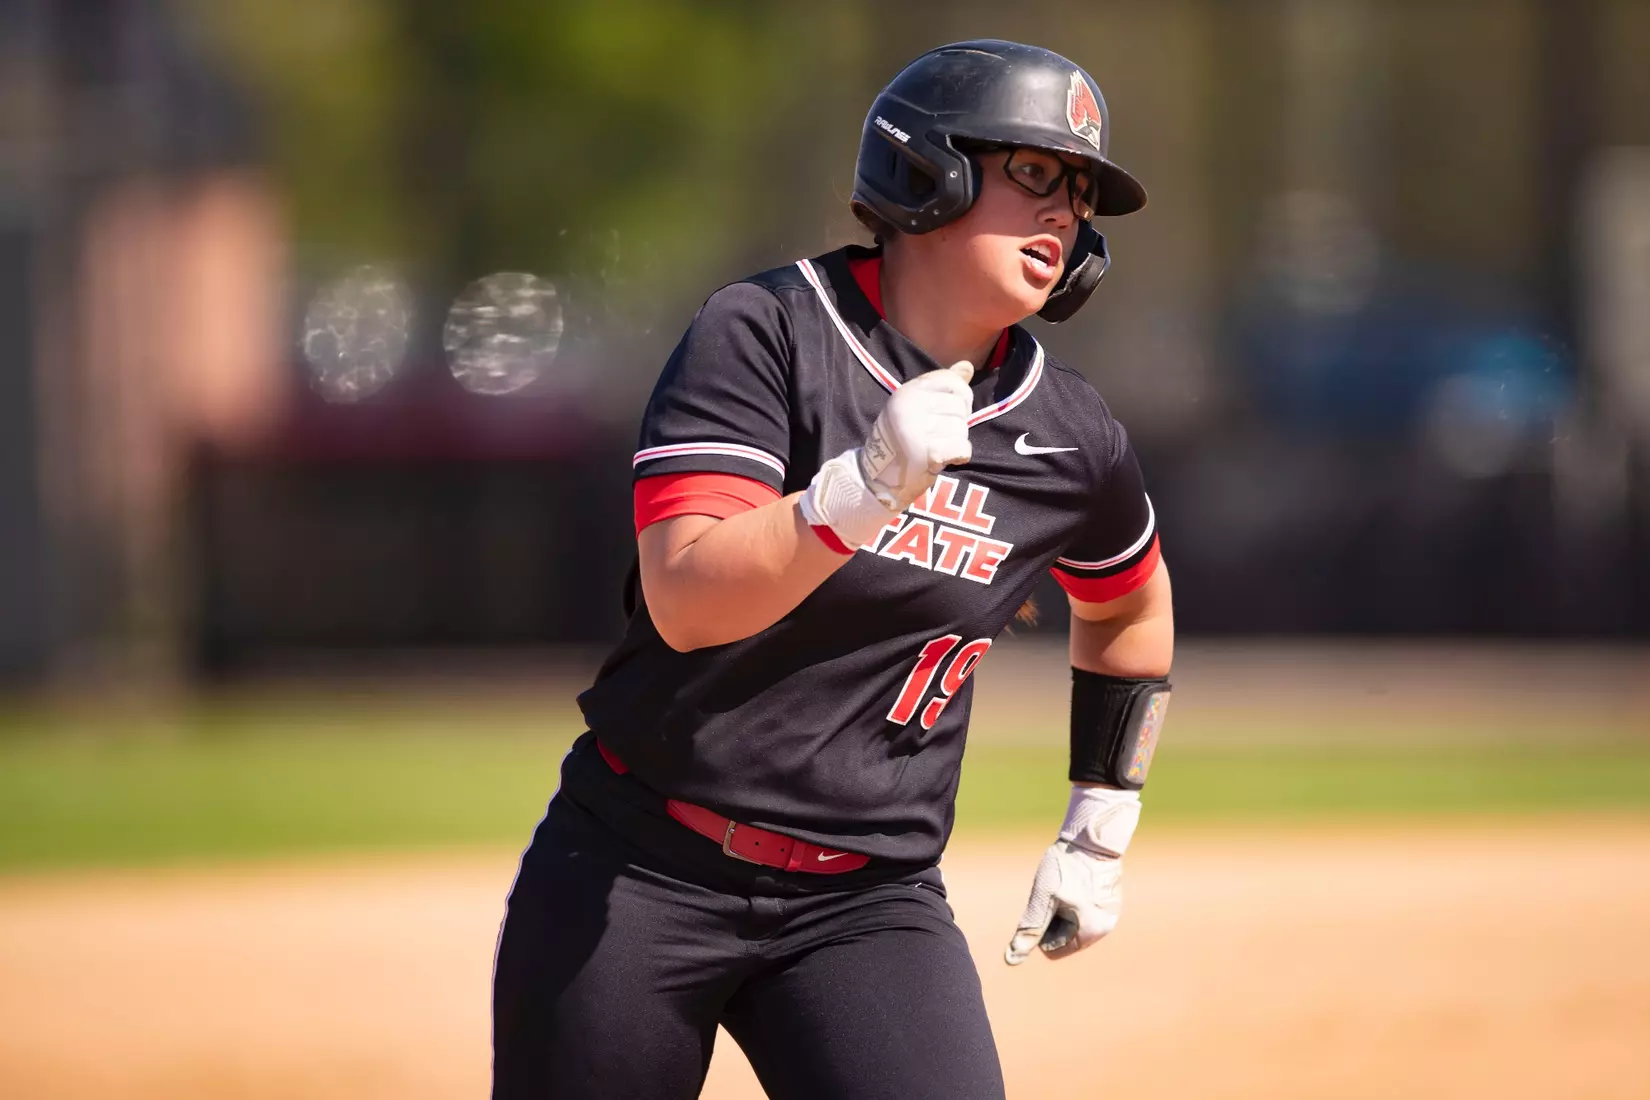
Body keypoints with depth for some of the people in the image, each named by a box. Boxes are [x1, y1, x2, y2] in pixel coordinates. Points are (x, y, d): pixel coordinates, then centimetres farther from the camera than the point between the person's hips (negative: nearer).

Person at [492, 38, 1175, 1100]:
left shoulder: (1072, 441, 3)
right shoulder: (765, 333, -10)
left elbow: (1128, 610, 25)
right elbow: (687, 600, -22)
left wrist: (1101, 832, 21)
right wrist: (867, 487, -35)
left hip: (867, 905, 2)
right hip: (635, 872, -2)